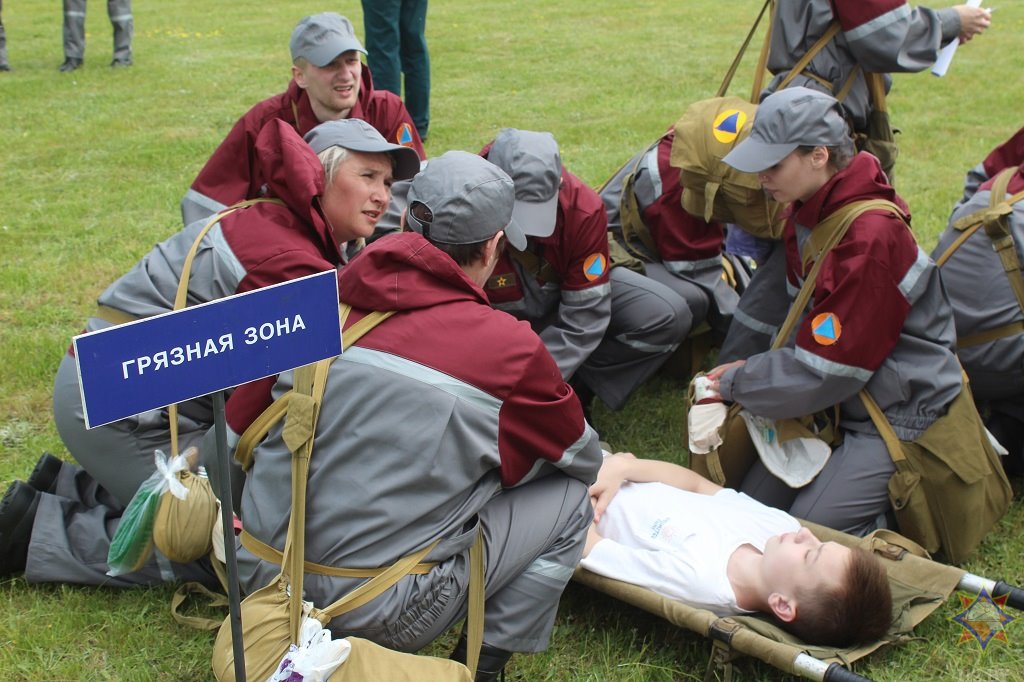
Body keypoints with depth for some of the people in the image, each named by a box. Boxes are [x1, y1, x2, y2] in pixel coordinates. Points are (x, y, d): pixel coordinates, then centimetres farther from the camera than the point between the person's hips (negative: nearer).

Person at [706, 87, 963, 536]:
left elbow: (825, 368, -24)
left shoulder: (871, 237, -27)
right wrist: (743, 371, -3)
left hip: (898, 412, -9)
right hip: (841, 403, 9)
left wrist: (736, 382, -11)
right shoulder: (805, 214, 1)